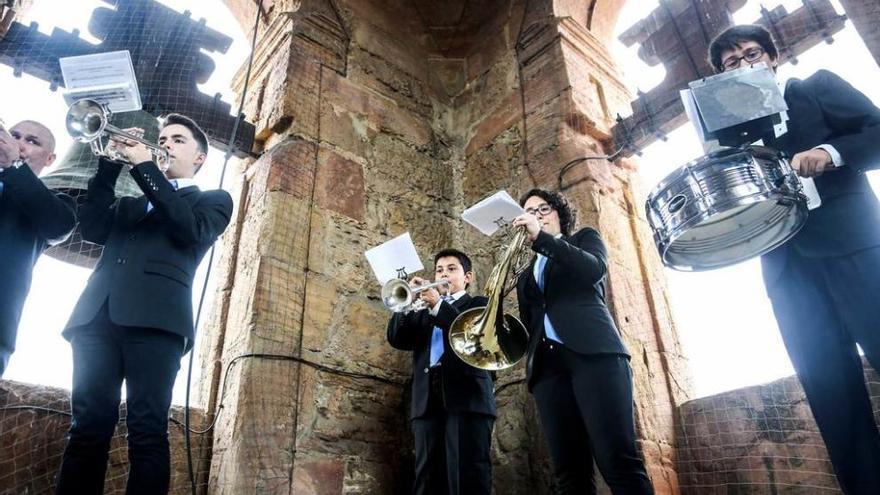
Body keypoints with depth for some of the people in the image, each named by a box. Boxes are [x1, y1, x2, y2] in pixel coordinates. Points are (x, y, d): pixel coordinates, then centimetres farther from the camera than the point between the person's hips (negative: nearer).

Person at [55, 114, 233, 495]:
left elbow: (192, 230, -3)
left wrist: (144, 166, -1)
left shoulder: (213, 200, 18)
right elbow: (92, 228, 14)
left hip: (156, 316, -4)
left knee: (147, 431, -10)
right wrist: (111, 164, 8)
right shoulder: (132, 204, 32)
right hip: (98, 312, 5)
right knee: (88, 426, -3)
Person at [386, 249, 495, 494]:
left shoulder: (478, 304, 16)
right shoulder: (423, 312, 27)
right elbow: (396, 339, 12)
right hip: (428, 401, 4)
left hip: (466, 397, -3)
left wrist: (438, 306, -10)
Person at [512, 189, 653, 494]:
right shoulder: (527, 276, 31)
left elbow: (594, 269, -3)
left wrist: (542, 237, -6)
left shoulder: (585, 237, 21)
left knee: (618, 461, -18)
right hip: (547, 364, 4)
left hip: (593, 351, -4)